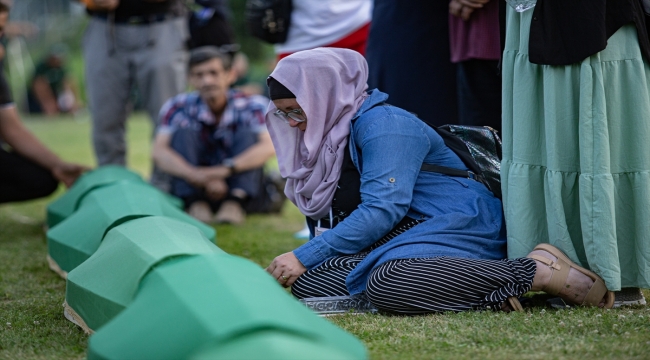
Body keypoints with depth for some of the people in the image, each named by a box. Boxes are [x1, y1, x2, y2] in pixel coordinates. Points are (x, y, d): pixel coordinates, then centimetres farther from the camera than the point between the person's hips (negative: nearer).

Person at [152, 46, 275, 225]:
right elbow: (159, 151, -23)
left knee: (247, 135, -21)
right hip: (194, 188, 1)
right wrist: (197, 175, -40)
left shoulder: (252, 105, -12)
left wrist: (227, 168, -45)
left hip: (241, 184, -1)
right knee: (183, 134, -19)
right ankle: (197, 204, -31)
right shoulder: (179, 107, -10)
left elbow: (268, 147, -29)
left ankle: (235, 203, -36)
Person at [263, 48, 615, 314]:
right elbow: (329, 219, 21)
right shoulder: (332, 132, 18)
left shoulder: (382, 124, -12)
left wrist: (305, 257, -20)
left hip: (460, 226, -10)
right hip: (405, 234, 10)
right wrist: (299, 262, 3)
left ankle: (539, 270, -25)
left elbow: (382, 210, -22)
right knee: (308, 280, -14)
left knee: (388, 281, -40)